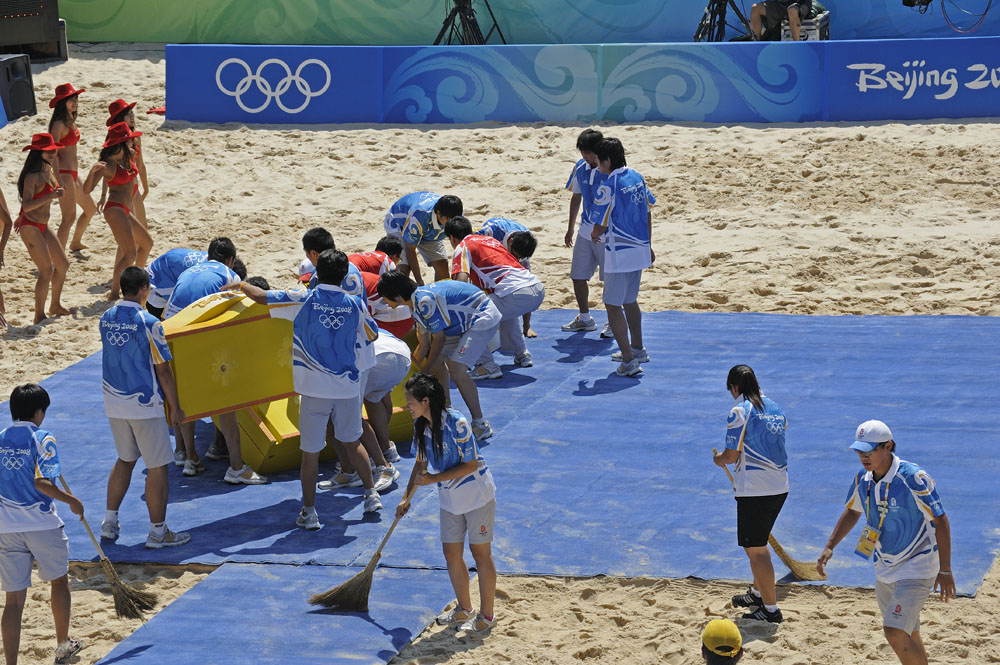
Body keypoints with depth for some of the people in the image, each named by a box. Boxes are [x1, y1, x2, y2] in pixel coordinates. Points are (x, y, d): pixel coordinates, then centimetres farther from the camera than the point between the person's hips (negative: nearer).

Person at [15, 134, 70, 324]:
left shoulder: (49, 170, 7)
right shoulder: (32, 176, -19)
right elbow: (26, 205, -26)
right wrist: (51, 196, -32)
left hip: (43, 226, 9)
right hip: (30, 228, -9)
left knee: (62, 265, 15)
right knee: (47, 270, -10)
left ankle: (55, 306, 32)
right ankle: (39, 316, -2)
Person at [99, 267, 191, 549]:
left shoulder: (106, 319, 3)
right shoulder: (148, 323, -17)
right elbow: (162, 370, -13)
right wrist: (175, 408, -4)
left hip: (114, 403, 7)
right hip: (144, 404, -7)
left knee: (125, 459, 22)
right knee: (157, 467, 3)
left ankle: (110, 521, 23)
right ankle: (157, 532, 8)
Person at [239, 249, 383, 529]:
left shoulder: (303, 300, -8)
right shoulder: (355, 304, -1)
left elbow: (260, 296, -5)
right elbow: (373, 335, 14)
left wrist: (242, 285, 15)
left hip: (315, 389, -2)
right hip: (349, 387, 3)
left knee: (310, 451, 4)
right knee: (352, 442, 22)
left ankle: (309, 513, 8)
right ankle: (371, 495, 26)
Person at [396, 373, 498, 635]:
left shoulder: (457, 424, -26)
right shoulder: (420, 426, -3)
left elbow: (470, 465, -23)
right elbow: (421, 463, 10)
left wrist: (434, 479, -24)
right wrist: (407, 498, 6)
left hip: (476, 495, -7)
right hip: (449, 498, 7)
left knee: (480, 553, 0)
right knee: (451, 553, 11)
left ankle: (487, 616, 9)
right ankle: (465, 609, 28)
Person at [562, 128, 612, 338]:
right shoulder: (580, 167, 4)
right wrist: (571, 228, 20)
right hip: (585, 232, 6)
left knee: (610, 278, 0)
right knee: (578, 276, 10)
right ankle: (585, 319, 26)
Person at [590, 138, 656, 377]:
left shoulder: (608, 187, -19)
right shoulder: (637, 178, 6)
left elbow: (599, 227, -16)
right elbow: (648, 213, 15)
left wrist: (595, 235, 9)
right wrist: (648, 246, 25)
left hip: (619, 254, -8)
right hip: (640, 249, 8)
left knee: (613, 305, -1)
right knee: (629, 301, 23)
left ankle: (629, 360, -5)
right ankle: (637, 349, 37)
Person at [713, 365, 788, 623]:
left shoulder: (740, 411, -12)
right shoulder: (775, 407, 10)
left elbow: (731, 456, -13)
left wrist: (718, 458, 9)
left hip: (754, 490, -8)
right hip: (780, 486, 8)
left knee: (756, 549, 1)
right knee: (758, 544, 26)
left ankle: (771, 610, 3)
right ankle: (758, 594, 41)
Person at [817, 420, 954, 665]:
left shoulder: (913, 478, -22)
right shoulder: (862, 479, -1)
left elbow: (940, 522, -17)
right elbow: (852, 512, 18)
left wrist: (945, 570, -16)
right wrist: (830, 547, 7)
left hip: (917, 567, -7)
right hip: (884, 568, 7)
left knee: (895, 633, -19)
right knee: (908, 637, 14)